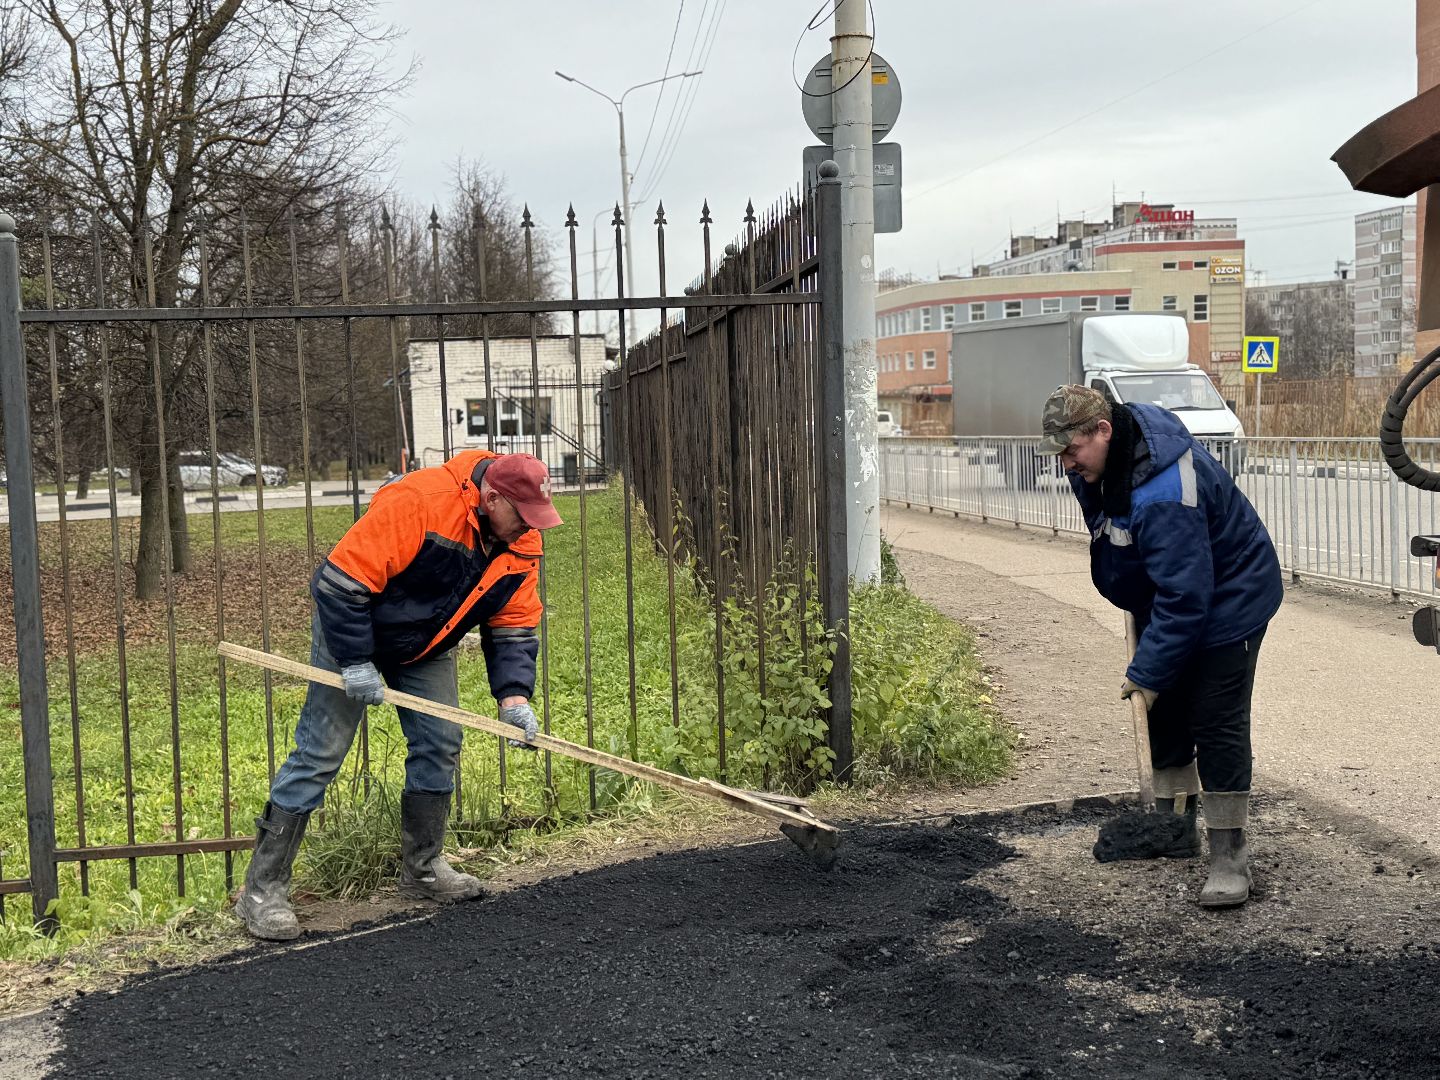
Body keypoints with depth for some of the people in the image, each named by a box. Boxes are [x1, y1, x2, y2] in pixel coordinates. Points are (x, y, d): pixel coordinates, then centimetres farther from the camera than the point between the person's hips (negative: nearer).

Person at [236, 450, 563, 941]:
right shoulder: (419, 501, -34)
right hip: (351, 632, -6)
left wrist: (513, 694, -17)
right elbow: (343, 578, -31)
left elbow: (514, 627, -3)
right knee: (320, 752, -7)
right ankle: (263, 889, -1)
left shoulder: (522, 545, -12)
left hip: (426, 650, 7)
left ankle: (423, 868, 21)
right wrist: (355, 661, -26)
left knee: (440, 744, 3)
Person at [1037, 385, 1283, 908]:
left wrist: (1148, 672, -30)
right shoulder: (1099, 462, -8)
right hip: (1165, 596, 10)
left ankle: (1229, 858, -5)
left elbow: (1184, 597, -36)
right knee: (1166, 712, 14)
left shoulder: (1163, 493, -38)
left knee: (1216, 724, -11)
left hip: (1227, 602, -9)